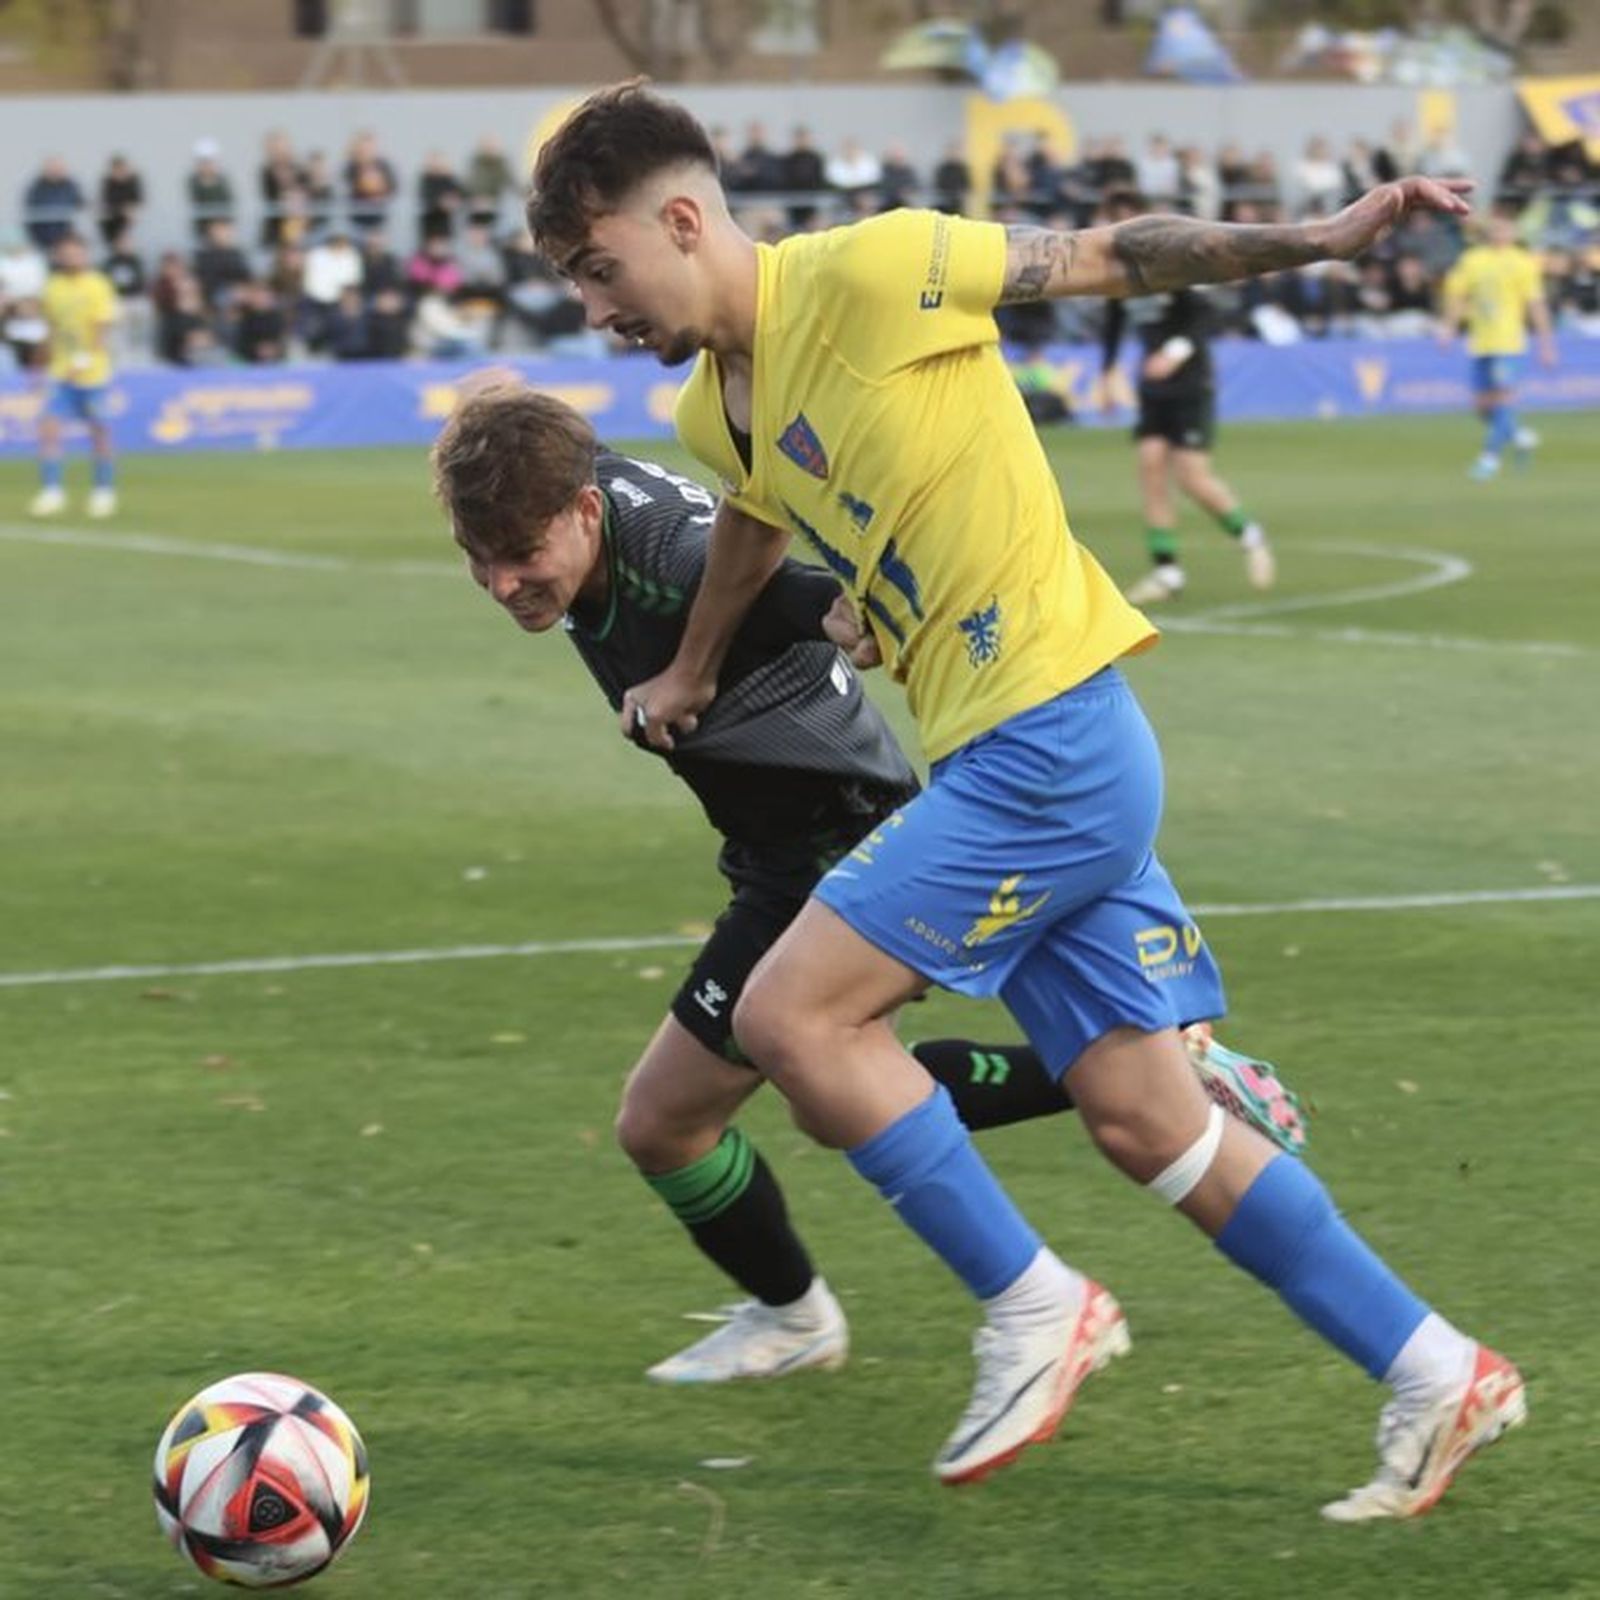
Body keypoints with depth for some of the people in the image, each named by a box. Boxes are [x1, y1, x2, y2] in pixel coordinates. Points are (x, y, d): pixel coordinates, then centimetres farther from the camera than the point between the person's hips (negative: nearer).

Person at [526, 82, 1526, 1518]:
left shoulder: (866, 273, -12)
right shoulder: (712, 406, 13)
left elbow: (1106, 257, -8)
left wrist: (1315, 240, -17)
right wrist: (690, 674, 52)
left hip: (1047, 738, -9)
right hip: (1011, 763, 9)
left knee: (792, 1013, -10)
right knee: (1141, 1113, 7)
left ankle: (1033, 1310, 1)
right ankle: (1437, 1376, 15)